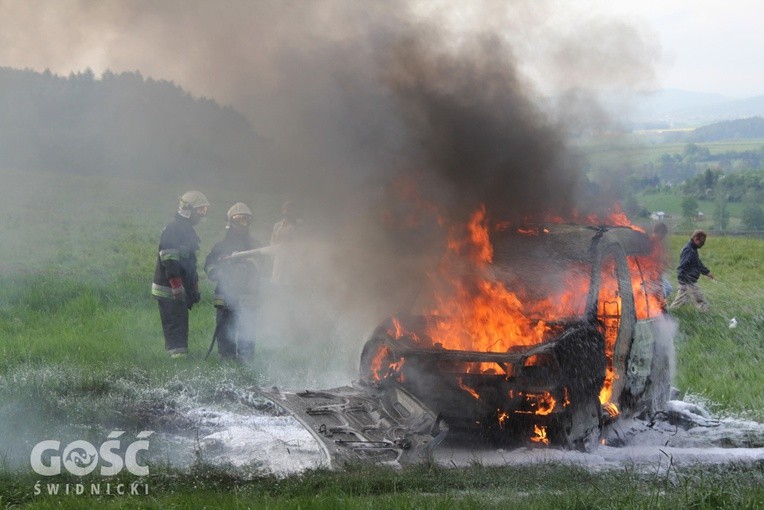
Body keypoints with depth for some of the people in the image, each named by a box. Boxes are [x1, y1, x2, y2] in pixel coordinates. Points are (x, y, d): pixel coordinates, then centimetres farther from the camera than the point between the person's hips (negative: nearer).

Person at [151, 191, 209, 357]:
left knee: (180, 323, 9)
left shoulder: (189, 231, 19)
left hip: (181, 289, 10)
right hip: (169, 289, -10)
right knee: (175, 323, -11)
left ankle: (180, 353, 11)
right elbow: (169, 262, -21)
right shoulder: (173, 229, -13)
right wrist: (178, 288, -24)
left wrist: (194, 289, 22)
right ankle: (177, 352, -12)